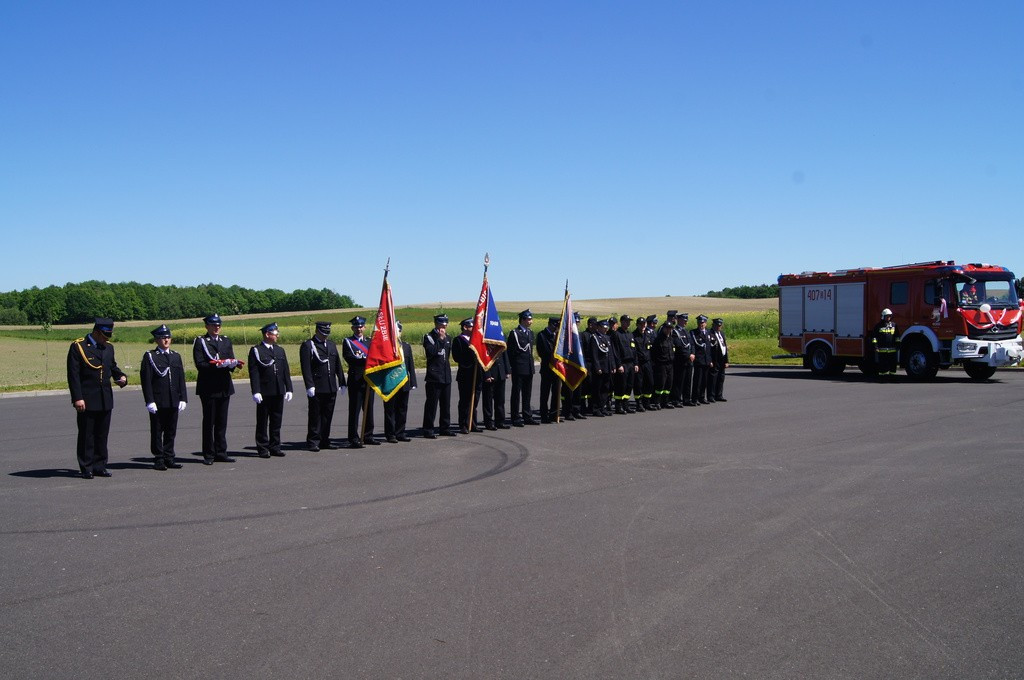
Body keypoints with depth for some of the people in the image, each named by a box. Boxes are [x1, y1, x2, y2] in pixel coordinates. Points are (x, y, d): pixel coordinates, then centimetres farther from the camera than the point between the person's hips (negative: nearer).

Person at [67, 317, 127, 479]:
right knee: (86, 435, 1)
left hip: (105, 400, 6)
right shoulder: (78, 347, -7)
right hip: (86, 400, -6)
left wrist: (121, 376, 3)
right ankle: (86, 468, 7)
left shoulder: (108, 347, 13)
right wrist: (77, 398, -16)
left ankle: (99, 467, 17)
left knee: (102, 435, 10)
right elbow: (73, 375, -11)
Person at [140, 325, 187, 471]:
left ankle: (169, 458, 15)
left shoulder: (176, 356, 13)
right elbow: (146, 380, -7)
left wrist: (183, 398, 5)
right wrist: (150, 401, -13)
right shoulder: (149, 356, -1)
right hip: (158, 402, -4)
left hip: (173, 402, 4)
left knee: (171, 431, 8)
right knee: (157, 431, 2)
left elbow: (181, 379, 13)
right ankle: (159, 459, 8)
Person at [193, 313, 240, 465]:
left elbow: (231, 360, 10)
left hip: (224, 386, 5)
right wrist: (217, 364, -24)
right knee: (209, 421, 1)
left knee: (222, 421, 8)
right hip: (208, 388, -5)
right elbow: (200, 364, -11)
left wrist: (234, 363, -14)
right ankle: (209, 455, 7)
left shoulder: (226, 341, 15)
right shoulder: (200, 341, -1)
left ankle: (221, 453, 14)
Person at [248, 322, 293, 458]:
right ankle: (262, 448, 8)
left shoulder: (280, 350, 14)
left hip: (278, 392, 5)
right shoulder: (256, 350, -4)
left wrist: (288, 389, 8)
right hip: (264, 393, -5)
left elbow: (286, 371, 15)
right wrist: (256, 391, -16)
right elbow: (253, 372, -9)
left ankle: (275, 447, 16)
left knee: (276, 421, 9)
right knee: (262, 421, 3)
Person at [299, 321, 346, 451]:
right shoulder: (307, 346, -3)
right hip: (316, 388, -6)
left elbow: (338, 366, 19)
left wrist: (342, 383, 13)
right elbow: (306, 368, -10)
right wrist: (310, 386, -18)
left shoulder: (332, 345, 17)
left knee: (328, 415, 9)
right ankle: (313, 442, 4)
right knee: (315, 416, -1)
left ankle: (324, 440, 16)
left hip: (331, 388, 6)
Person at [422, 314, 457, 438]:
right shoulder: (429, 337, -4)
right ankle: (428, 430, 1)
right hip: (434, 376, -6)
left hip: (446, 376, 6)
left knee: (446, 404, 11)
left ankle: (445, 428, 20)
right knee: (432, 403, -4)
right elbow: (431, 352, -19)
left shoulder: (448, 338, 15)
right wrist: (440, 339, -16)